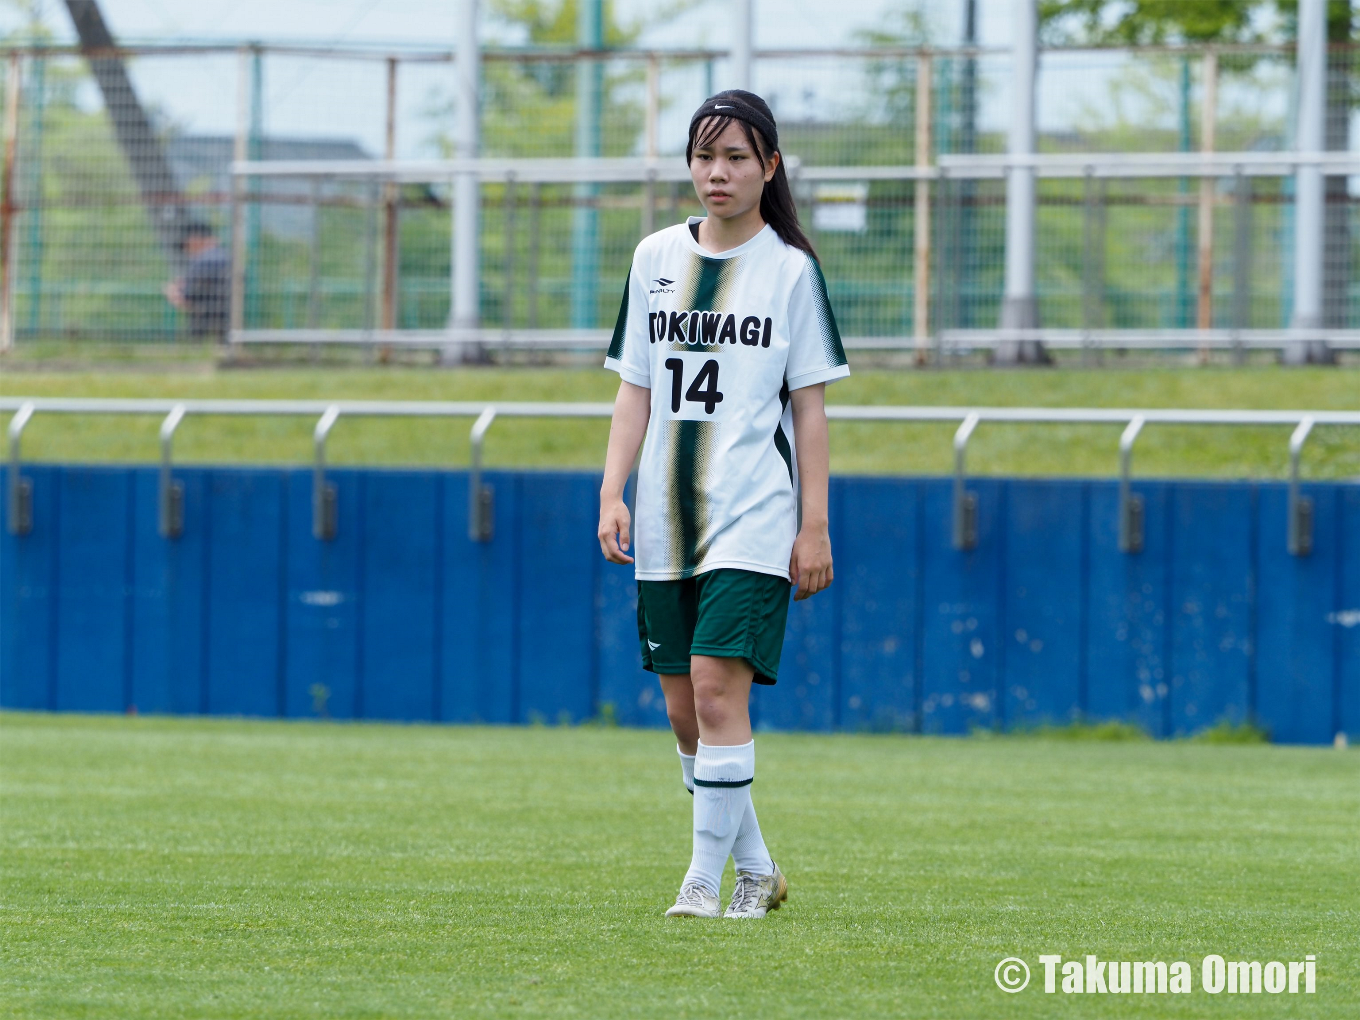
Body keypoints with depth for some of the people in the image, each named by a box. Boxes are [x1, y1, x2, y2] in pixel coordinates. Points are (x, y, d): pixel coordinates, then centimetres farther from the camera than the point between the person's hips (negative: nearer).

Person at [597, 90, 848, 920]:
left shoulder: (791, 268, 0)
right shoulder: (656, 258, 10)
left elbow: (810, 407, 1)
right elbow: (635, 390, 13)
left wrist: (814, 525, -3)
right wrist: (612, 493, 3)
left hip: (753, 519, -4)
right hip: (666, 518, 4)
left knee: (717, 686, -16)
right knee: (685, 710, 6)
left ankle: (705, 881, -11)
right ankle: (756, 869, 22)